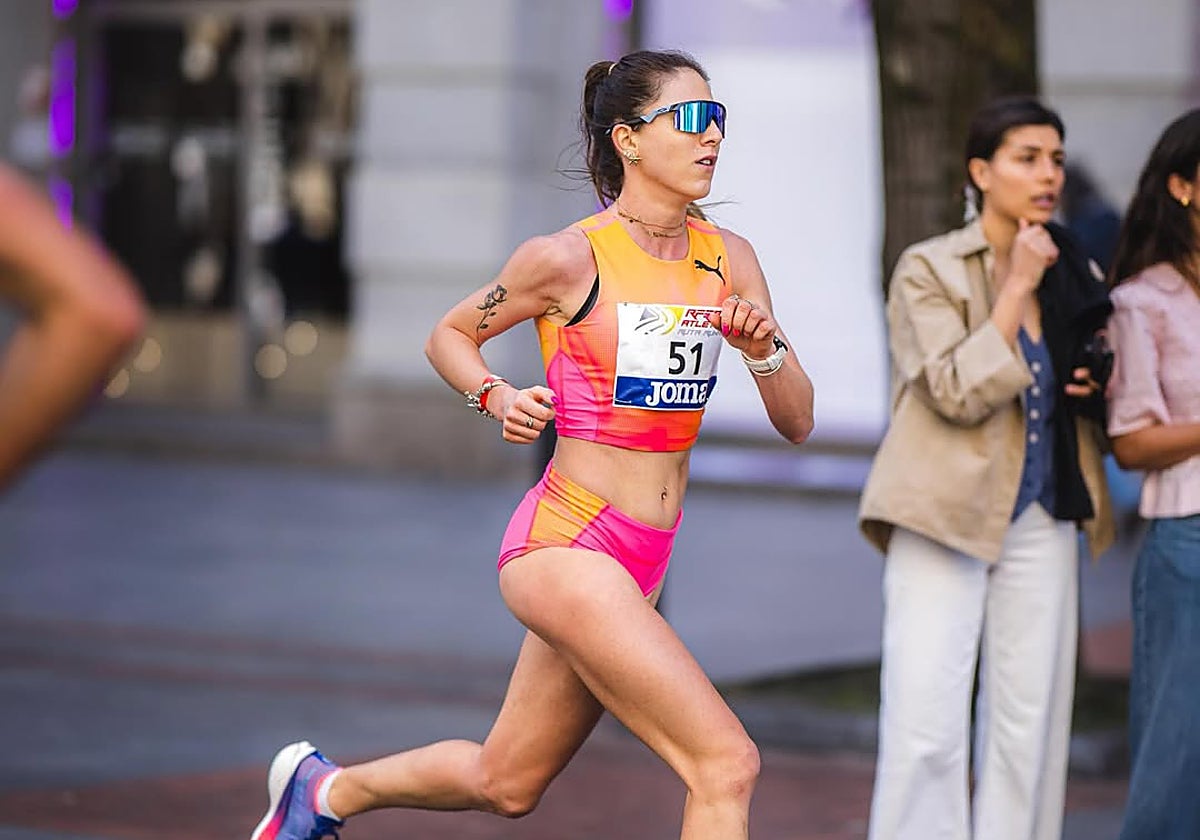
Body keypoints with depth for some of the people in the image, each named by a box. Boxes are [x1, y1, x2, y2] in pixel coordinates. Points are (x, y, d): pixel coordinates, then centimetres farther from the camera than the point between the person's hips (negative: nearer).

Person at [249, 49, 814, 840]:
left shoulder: (729, 260, 4)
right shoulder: (569, 257, -10)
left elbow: (797, 422, 5)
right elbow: (449, 335, 6)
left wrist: (765, 348, -14)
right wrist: (499, 397, -12)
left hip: (640, 565, 7)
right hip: (566, 543, -7)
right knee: (727, 763, -17)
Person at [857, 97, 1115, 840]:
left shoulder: (1076, 278, 10)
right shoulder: (928, 269, -5)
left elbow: (1092, 385, 23)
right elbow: (960, 393, -15)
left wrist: (1097, 387, -1)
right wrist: (1017, 287, -13)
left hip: (1042, 523, 5)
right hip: (947, 516, -5)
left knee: (1028, 727, 5)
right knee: (925, 730, -8)